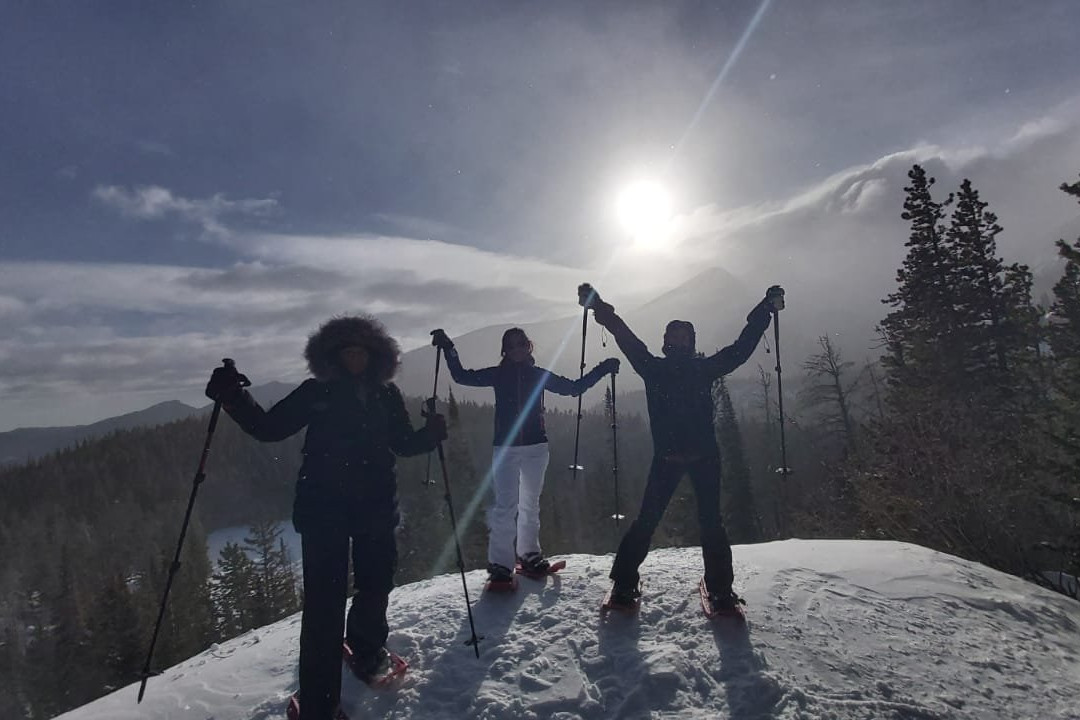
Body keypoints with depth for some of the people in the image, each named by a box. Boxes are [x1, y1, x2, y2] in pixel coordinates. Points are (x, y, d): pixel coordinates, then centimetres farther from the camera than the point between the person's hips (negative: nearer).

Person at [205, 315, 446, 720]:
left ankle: (367, 647, 42)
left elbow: (403, 443, 13)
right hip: (323, 505, -3)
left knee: (376, 582, 11)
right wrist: (233, 397, -13)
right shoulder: (315, 392, 0)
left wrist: (431, 434, -6)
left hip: (376, 505, 3)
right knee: (324, 600, -6)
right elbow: (269, 428, 0)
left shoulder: (387, 396, 6)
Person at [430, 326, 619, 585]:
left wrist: (603, 368, 8)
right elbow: (462, 376, 2)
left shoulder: (540, 375, 6)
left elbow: (573, 387, 12)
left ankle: (529, 554, 29)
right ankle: (500, 564, 1)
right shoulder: (498, 374, 3)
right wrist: (448, 347, -6)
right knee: (505, 506, -9)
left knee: (530, 504, 13)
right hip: (505, 448, -2)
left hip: (536, 447, 2)